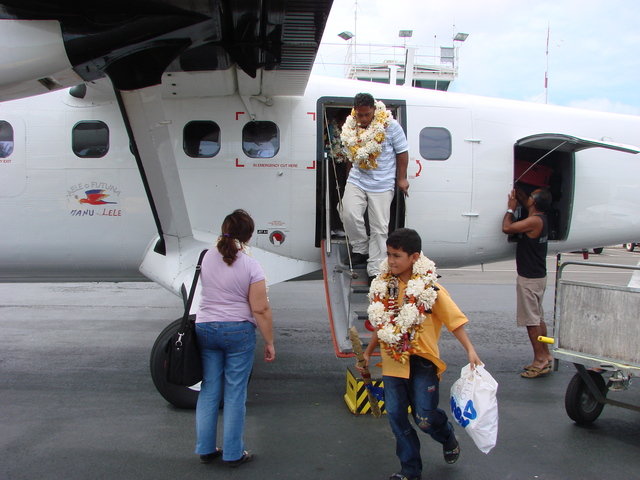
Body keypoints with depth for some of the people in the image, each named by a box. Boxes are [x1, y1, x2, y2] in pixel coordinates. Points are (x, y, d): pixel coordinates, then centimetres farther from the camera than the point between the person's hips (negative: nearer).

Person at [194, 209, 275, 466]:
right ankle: (233, 454, 14)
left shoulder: (208, 257, 2)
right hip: (238, 331, -5)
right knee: (235, 393, 5)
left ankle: (206, 449, 23)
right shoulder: (250, 265, -13)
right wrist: (269, 342, -4)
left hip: (204, 329, 5)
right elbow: (260, 310, -13)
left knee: (209, 390, 13)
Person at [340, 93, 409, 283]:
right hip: (356, 181, 3)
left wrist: (402, 178, -1)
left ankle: (374, 270, 4)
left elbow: (402, 152, -1)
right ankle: (360, 250, 12)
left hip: (382, 185, -3)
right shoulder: (350, 128, 3)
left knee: (379, 228, -3)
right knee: (350, 215, -14)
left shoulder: (390, 126, -7)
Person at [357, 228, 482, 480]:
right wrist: (368, 352, 16)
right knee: (396, 416, 6)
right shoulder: (384, 287, 2)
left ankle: (448, 437, 32)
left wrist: (470, 350, -22)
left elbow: (454, 320, -11)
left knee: (424, 417, -4)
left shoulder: (430, 289, -12)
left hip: (421, 362, -4)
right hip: (393, 362, 5)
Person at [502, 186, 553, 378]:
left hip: (529, 278, -10)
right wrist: (516, 190, 16)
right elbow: (525, 201, 24)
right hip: (538, 275, 10)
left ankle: (540, 360, 1)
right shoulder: (540, 218, 6)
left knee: (531, 320, -4)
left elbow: (506, 228, -27)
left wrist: (510, 209, -12)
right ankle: (545, 355, 27)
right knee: (538, 317, 18)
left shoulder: (534, 221, -22)